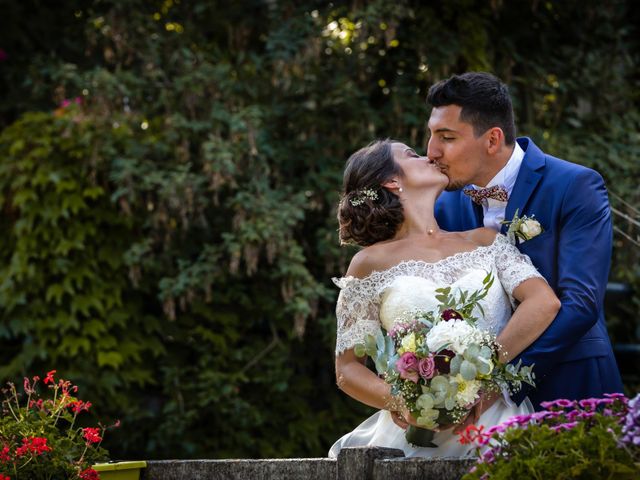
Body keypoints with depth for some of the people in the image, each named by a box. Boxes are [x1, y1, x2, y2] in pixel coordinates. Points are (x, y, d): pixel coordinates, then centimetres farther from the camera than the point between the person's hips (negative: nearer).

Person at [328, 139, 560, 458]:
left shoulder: (484, 241, 15)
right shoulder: (371, 262, 8)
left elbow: (544, 301, -2)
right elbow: (347, 368, 8)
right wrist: (395, 400, -14)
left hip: (492, 418, 2)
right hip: (414, 431, -1)